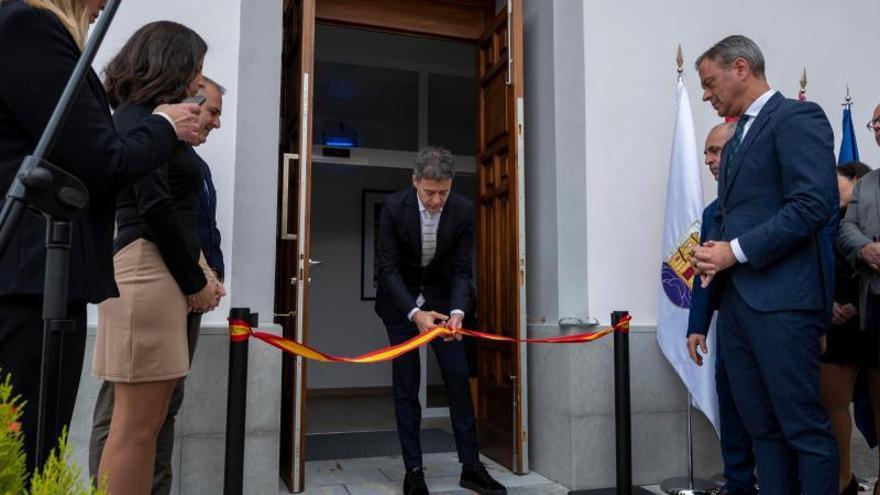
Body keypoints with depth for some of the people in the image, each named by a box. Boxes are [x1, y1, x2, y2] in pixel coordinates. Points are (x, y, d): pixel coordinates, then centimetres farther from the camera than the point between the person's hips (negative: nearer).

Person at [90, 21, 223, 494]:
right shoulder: (139, 116, -6)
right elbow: (154, 206, -15)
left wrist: (198, 269, 7)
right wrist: (194, 280, -7)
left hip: (162, 272, 10)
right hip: (145, 271, -10)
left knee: (146, 422, 11)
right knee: (136, 426, -5)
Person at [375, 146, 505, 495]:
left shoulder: (463, 211, -17)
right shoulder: (394, 206, -21)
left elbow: (461, 270, -13)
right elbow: (388, 268, -21)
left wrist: (457, 312, -31)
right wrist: (415, 313, -35)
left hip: (441, 298, 2)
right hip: (400, 300, -1)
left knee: (458, 378, -1)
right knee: (406, 385, 0)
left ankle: (471, 466, 10)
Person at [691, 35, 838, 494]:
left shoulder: (797, 117, -4)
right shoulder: (736, 138, 22)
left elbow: (815, 203, -17)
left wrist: (735, 251, -15)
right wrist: (713, 253, 4)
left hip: (780, 298, -8)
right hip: (736, 297, 8)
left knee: (804, 425, -2)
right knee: (762, 425, 11)